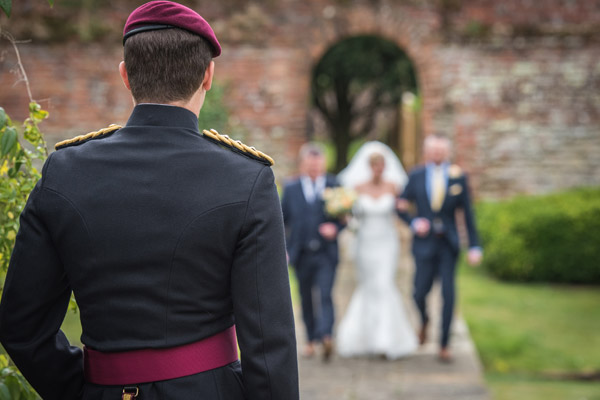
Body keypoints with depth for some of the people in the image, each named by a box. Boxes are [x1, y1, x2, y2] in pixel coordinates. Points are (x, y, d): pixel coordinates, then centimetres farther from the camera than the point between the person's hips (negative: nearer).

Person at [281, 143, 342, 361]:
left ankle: (326, 335, -27)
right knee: (306, 299, 10)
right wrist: (283, 249, -1)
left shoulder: (334, 186, 4)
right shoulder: (291, 188, 5)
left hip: (326, 254, -2)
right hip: (302, 254, 2)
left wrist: (335, 227, -14)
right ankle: (311, 340, 23)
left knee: (325, 294, -16)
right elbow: (282, 220, 7)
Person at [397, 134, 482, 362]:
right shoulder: (416, 176, 2)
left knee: (448, 294, -6)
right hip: (424, 243, 1)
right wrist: (413, 223, -9)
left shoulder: (458, 177, 1)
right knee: (420, 293, -1)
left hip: (448, 244, 0)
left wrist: (475, 246, -3)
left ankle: (444, 345, 6)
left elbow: (468, 213, 1)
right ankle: (424, 320, 35)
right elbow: (402, 206, 10)